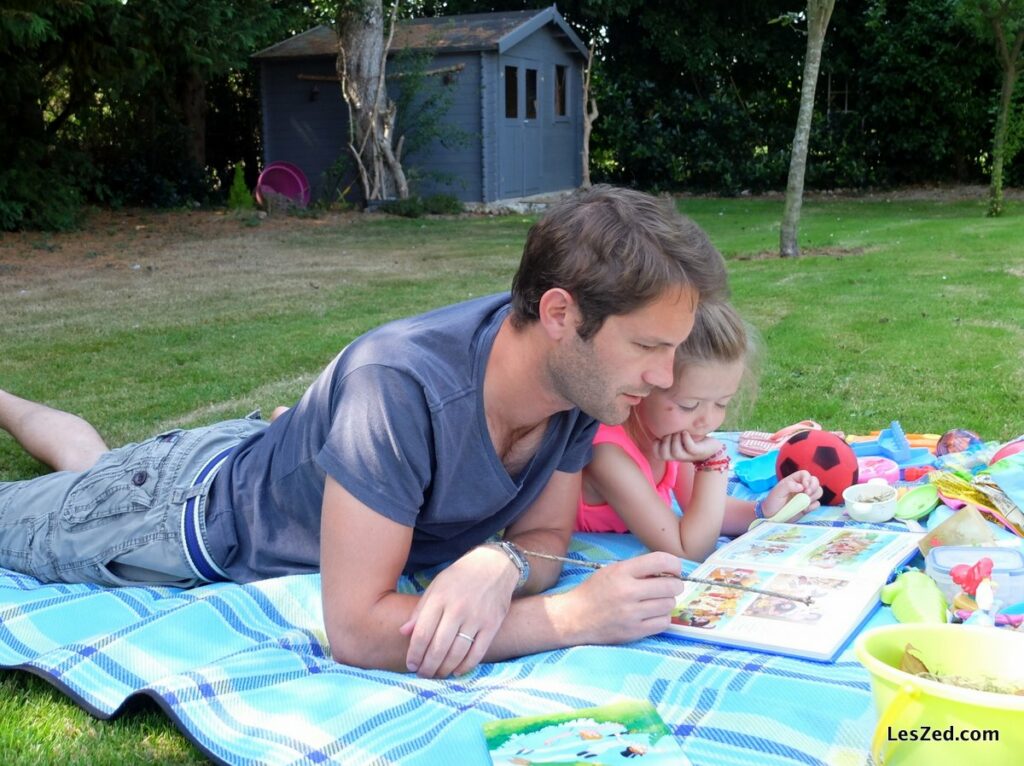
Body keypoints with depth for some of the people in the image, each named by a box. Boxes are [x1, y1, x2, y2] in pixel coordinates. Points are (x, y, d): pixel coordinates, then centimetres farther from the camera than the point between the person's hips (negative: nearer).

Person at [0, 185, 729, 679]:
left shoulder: (578, 374, -25)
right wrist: (579, 615, -46)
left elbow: (544, 533, -14)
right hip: (198, 513, -7)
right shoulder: (403, 386, -46)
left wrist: (499, 565, -38)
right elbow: (355, 629, -43)